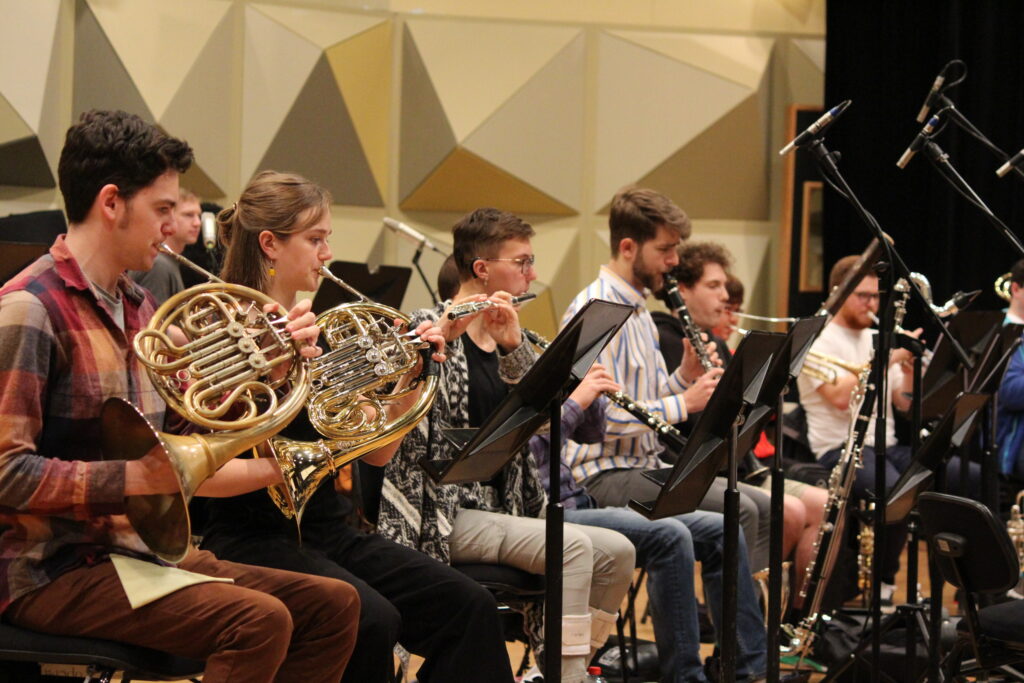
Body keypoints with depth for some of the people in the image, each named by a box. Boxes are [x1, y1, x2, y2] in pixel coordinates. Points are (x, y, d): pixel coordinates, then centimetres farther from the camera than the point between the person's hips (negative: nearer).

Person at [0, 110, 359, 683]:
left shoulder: (138, 307, 13)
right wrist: (136, 477, -27)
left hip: (140, 549, 9)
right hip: (54, 571, -9)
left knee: (332, 605, 3)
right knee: (258, 619, -26)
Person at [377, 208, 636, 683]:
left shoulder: (505, 336, 14)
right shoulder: (433, 328, -7)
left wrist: (512, 344, -19)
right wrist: (440, 342, -34)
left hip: (502, 508, 7)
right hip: (444, 512, -7)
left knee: (616, 552, -8)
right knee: (574, 546, -26)